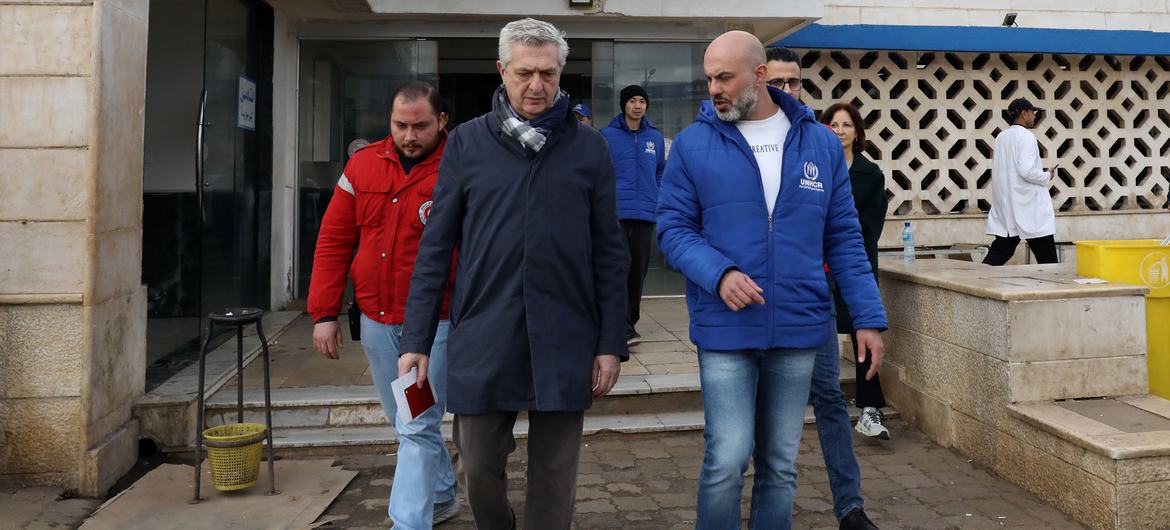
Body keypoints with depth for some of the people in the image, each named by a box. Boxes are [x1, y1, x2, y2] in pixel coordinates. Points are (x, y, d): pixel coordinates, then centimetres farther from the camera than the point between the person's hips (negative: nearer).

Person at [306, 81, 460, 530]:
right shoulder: (363, 165, 5)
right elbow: (333, 240, 7)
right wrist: (324, 313, 4)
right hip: (376, 321, 6)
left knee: (418, 428, -4)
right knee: (405, 422, 18)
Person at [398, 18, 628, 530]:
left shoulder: (588, 147, 3)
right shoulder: (467, 142, 3)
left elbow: (608, 253, 4)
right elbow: (435, 248, 3)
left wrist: (611, 343, 0)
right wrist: (416, 340, 0)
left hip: (564, 344, 0)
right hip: (482, 341, 1)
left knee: (554, 476, 10)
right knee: (478, 468, 12)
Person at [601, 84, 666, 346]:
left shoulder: (655, 137, 12)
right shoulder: (607, 135, 0)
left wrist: (657, 199, 11)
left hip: (646, 215, 4)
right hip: (617, 213, -4)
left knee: (639, 268, 8)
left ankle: (631, 321, 19)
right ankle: (624, 327, -14)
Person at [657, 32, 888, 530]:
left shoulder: (821, 143, 4)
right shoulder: (693, 144, -2)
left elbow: (843, 239, 6)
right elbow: (673, 228, -2)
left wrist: (869, 317, 1)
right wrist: (718, 274, -20)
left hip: (799, 330, 3)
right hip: (725, 331, -2)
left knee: (781, 464, 13)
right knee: (726, 460, -4)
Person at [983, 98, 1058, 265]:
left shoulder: (1001, 137, 10)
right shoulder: (1026, 136, -12)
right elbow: (1027, 170, -23)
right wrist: (1047, 176, -6)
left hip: (1006, 204, 8)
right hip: (1028, 205, -7)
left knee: (1001, 248, 9)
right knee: (1046, 255, 2)